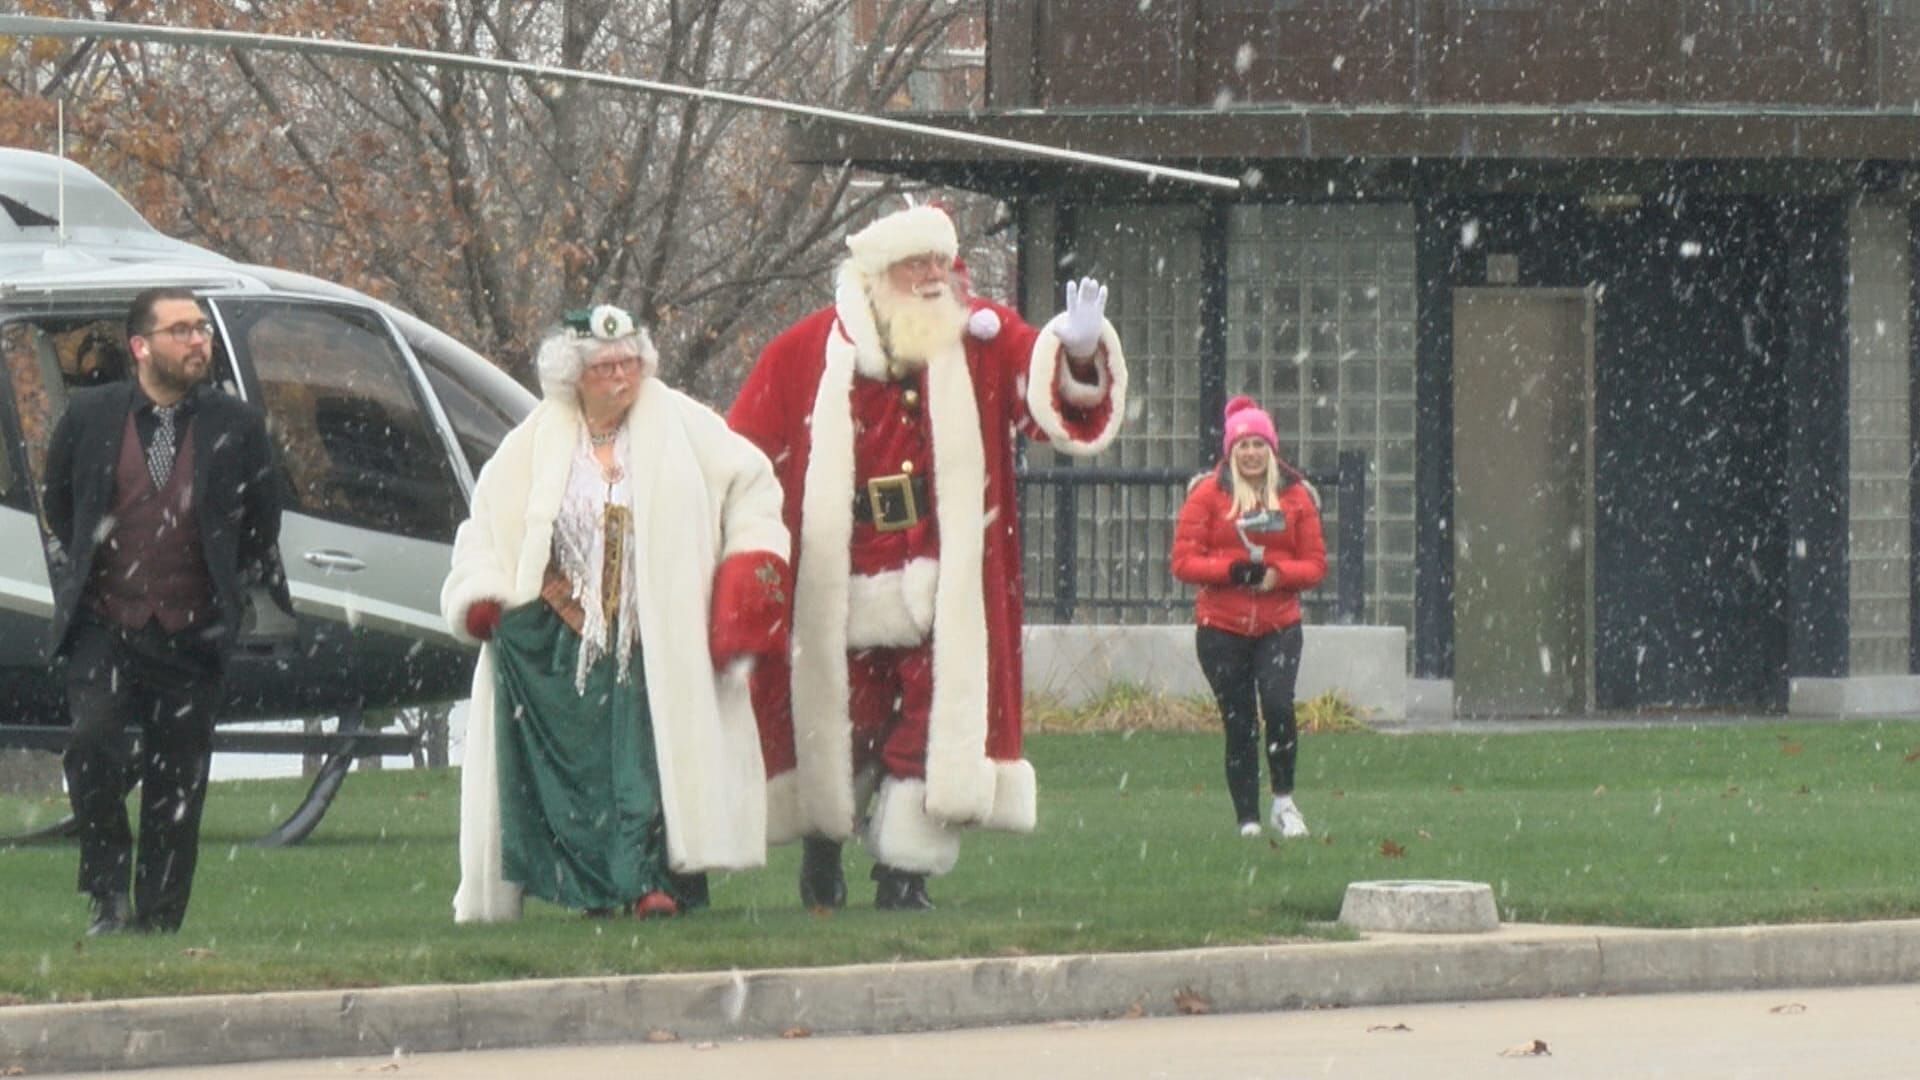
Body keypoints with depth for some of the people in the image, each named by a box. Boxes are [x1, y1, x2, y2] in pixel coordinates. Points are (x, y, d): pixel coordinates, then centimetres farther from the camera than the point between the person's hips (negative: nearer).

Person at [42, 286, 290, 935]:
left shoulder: (236, 427, 1)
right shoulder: (90, 416, 1)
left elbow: (262, 524, 14)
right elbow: (58, 504, 17)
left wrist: (235, 593, 12)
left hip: (192, 637, 1)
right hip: (104, 626, -1)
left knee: (177, 783, 2)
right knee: (94, 743, -20)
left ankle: (159, 924, 10)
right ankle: (109, 898, -5)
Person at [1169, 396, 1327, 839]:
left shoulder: (1296, 495, 5)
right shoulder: (1208, 494, 0)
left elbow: (1315, 564, 6)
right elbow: (1183, 561, -4)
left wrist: (1278, 573, -14)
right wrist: (1233, 570, -18)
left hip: (1279, 625, 0)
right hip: (1221, 628, 0)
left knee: (1278, 704, -19)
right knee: (1239, 725, 0)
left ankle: (1283, 802, -2)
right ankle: (1248, 820, 9)